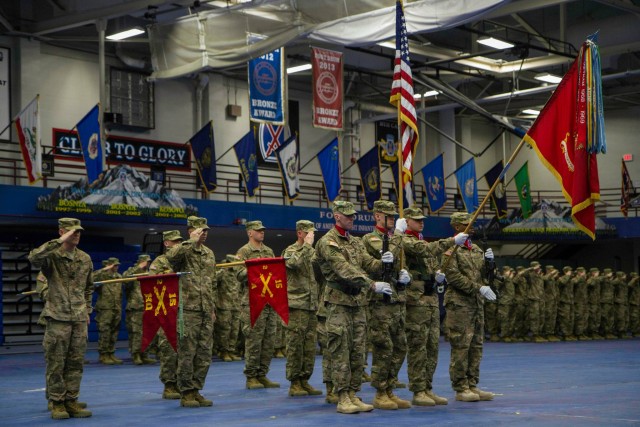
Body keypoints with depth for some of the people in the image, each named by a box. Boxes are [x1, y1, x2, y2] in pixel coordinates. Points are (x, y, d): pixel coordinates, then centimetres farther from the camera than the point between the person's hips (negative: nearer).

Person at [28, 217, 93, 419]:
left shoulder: (85, 259, 10)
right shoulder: (52, 256, -5)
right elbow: (33, 258, -29)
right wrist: (59, 242, -27)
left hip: (80, 319, 5)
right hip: (57, 318, -5)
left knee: (76, 363, 6)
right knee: (56, 363, -1)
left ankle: (71, 401, 14)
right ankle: (57, 403, 6)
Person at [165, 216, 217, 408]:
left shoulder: (209, 253, 17)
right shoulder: (182, 250, -4)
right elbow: (171, 256, -31)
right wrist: (192, 241, -24)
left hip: (206, 312, 7)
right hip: (188, 310, -7)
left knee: (204, 354, 8)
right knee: (187, 353, -3)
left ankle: (196, 391, 17)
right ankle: (186, 393, 5)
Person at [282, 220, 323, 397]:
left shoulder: (313, 252, 16)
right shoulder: (290, 251, -4)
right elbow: (295, 263, -27)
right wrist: (307, 245, -18)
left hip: (313, 305, 7)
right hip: (297, 304, -7)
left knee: (310, 346, 8)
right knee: (295, 345, -4)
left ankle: (305, 380, 14)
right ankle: (294, 384, 1)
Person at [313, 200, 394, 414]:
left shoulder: (355, 242, 16)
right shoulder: (328, 242, -9)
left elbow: (368, 263, 6)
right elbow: (345, 270, -20)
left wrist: (382, 262, -18)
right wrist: (373, 285, -28)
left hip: (358, 301, 7)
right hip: (339, 302, -7)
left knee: (358, 352, 8)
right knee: (340, 352, -5)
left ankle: (353, 395, 14)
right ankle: (343, 398, -1)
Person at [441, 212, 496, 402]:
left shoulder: (476, 249, 18)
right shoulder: (451, 249, -5)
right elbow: (452, 276, -15)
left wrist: (488, 261, -1)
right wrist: (479, 288, -18)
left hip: (477, 303, 8)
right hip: (459, 304, -8)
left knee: (476, 346, 9)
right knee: (460, 346, -6)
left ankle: (472, 386, 15)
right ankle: (460, 389, -2)